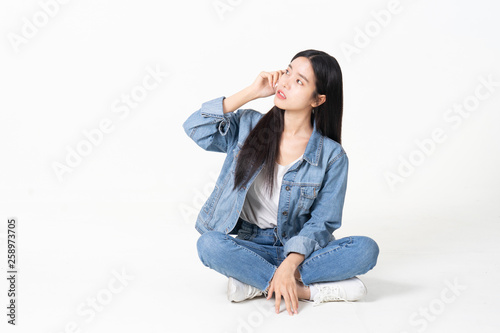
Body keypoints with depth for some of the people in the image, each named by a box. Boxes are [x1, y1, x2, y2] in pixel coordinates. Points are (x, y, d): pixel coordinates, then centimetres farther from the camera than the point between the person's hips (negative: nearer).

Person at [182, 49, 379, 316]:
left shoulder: (331, 156, -7)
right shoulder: (250, 127, 1)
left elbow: (321, 221, -9)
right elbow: (195, 127, -11)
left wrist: (288, 267, -24)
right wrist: (251, 92, -11)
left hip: (300, 251, 0)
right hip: (250, 246, 1)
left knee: (366, 249, -26)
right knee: (209, 244, -30)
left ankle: (258, 283, -24)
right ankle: (305, 290, -24)